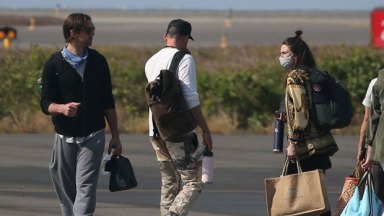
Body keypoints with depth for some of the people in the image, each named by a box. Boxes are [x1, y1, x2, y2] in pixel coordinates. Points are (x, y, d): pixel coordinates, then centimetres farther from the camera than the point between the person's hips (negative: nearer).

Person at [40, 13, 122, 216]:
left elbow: (108, 102, 12)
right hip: (65, 138, 0)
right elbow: (46, 103, -4)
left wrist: (115, 137, 10)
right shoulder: (54, 64, -2)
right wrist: (62, 108, -27)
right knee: (66, 191, 7)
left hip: (93, 137, 0)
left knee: (86, 188, -12)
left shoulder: (98, 61, 6)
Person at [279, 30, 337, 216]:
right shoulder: (312, 74, 15)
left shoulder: (295, 77, -12)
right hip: (321, 142, 9)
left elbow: (300, 111, -19)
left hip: (306, 145, -9)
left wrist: (293, 142, -17)